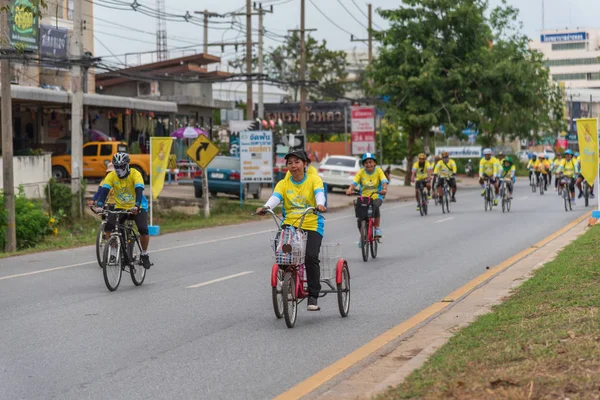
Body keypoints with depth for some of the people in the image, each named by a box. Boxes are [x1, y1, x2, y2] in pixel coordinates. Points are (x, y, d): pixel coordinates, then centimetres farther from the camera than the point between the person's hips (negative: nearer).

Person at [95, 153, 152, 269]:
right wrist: (100, 205, -37)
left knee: (143, 230, -23)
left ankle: (144, 254, 1)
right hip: (120, 207, 3)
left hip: (137, 208, -3)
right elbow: (104, 190, -20)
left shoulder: (135, 174, -18)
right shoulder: (111, 176, -10)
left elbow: (139, 190, -31)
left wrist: (136, 206, -47)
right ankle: (113, 253, -5)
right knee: (108, 227, -21)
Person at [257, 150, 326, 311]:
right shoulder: (283, 183, 8)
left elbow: (319, 193, -16)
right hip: (290, 225, 2)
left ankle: (313, 296, -9)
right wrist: (266, 207, -32)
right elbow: (275, 197, -10)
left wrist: (320, 204, -39)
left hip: (312, 225, -2)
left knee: (311, 257, -22)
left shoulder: (313, 179, 3)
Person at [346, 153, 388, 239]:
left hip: (376, 197, -1)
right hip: (364, 197, 2)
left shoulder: (378, 171, -2)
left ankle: (377, 228, -14)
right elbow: (354, 182, -12)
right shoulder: (361, 172, 0)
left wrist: (384, 189, -39)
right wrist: (350, 190, -34)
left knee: (375, 206, -36)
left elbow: (384, 181, -17)